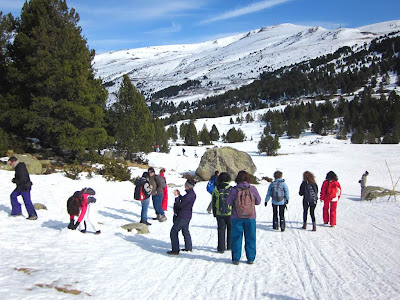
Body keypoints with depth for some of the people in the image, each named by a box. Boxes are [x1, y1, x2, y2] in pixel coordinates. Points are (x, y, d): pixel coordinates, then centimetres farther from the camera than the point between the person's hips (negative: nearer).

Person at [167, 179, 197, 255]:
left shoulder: (189, 195, -26)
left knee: (173, 232, -2)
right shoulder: (193, 194, 5)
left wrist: (176, 196, -13)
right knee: (185, 231, 24)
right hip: (187, 216, 10)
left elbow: (180, 205, -22)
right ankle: (188, 248, 35)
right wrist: (179, 195, 7)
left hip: (182, 217, -10)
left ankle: (175, 250, 0)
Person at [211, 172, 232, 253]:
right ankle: (229, 246, 24)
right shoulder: (231, 189, -10)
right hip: (230, 213, -2)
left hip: (219, 214, 2)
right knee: (230, 229, 16)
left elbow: (213, 203, 4)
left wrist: (214, 213, 14)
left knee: (221, 230, 9)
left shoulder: (215, 190, -2)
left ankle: (221, 248, 9)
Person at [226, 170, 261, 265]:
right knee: (250, 238, 12)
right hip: (250, 217, 1)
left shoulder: (234, 190, -11)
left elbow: (229, 202, -3)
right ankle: (250, 258, 16)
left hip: (237, 218, -1)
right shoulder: (252, 189, -7)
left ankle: (236, 259, 12)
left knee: (236, 238, 9)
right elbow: (258, 201, 2)